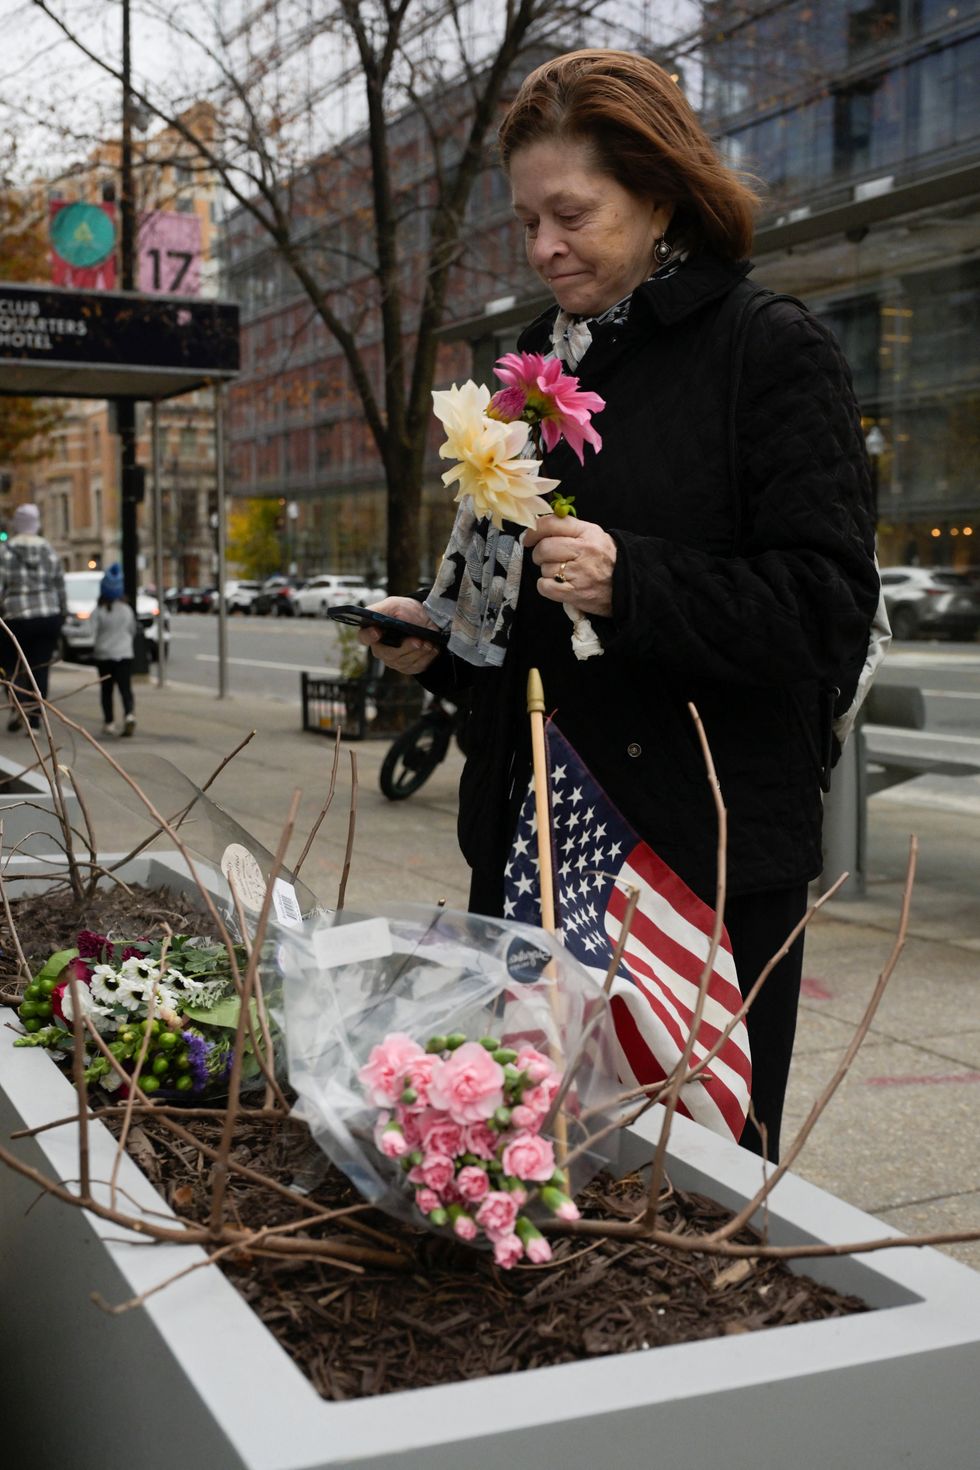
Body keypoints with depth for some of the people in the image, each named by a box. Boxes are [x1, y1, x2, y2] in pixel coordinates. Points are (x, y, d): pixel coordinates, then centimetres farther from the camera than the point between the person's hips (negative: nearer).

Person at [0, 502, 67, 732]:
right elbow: (60, 585, 9)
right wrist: (63, 612, 17)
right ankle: (35, 720, 3)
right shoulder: (49, 550, 6)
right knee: (40, 668, 6)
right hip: (49, 616, 3)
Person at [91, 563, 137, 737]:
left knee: (106, 690, 10)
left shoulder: (98, 612, -9)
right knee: (125, 687, -2)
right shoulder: (127, 610, -1)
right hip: (124, 653, 1)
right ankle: (129, 714, -25)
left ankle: (109, 722, 13)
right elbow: (133, 631, 9)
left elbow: (94, 633, -11)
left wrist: (96, 647, 6)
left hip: (104, 655, -1)